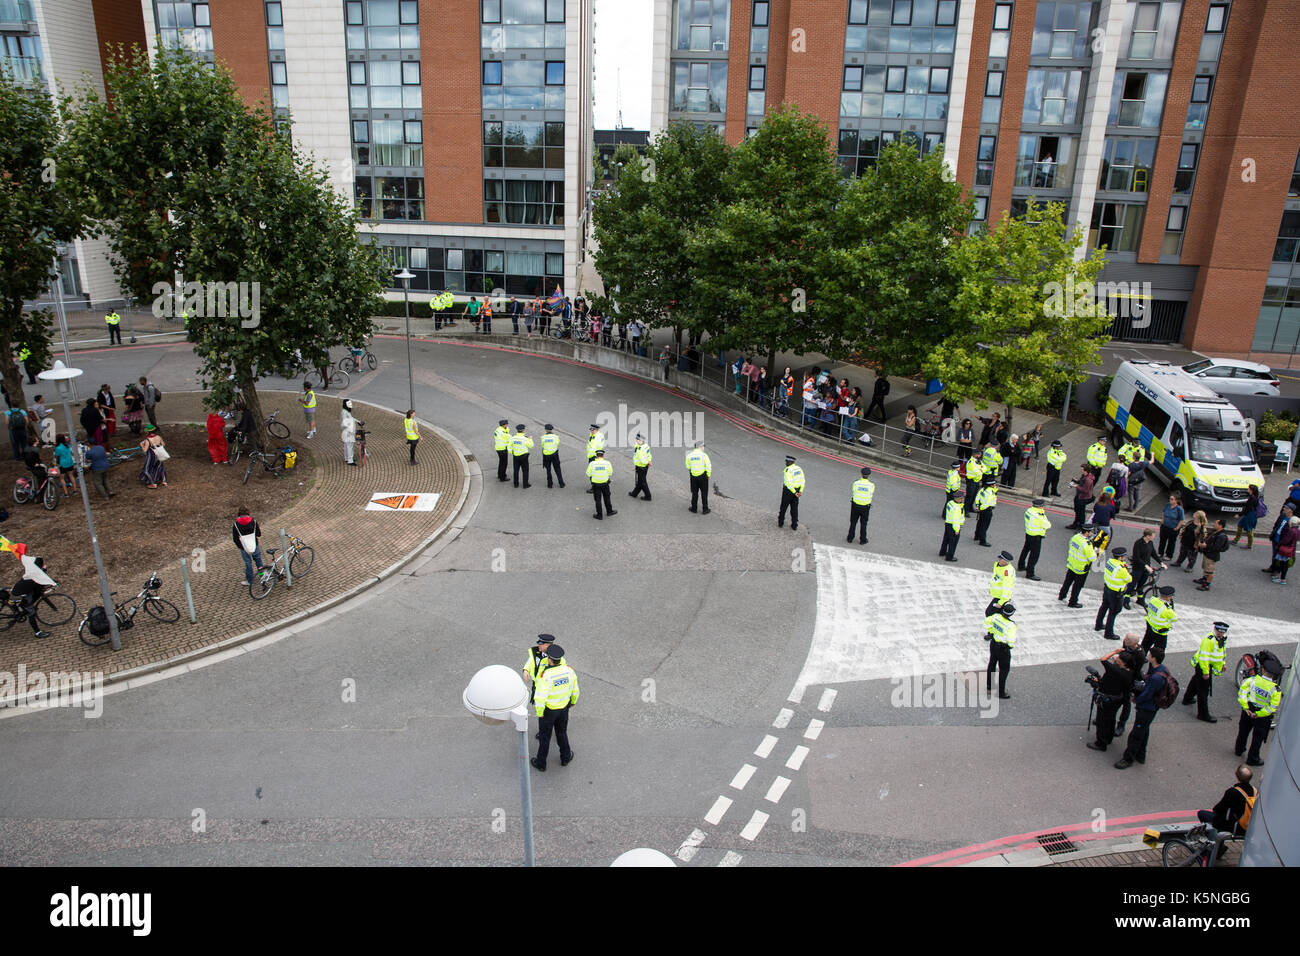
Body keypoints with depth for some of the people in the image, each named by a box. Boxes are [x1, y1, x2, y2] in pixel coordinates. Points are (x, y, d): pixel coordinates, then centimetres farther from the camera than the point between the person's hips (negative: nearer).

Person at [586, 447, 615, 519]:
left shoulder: (592, 463, -13)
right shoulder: (607, 463, -11)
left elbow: (588, 474, -7)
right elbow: (610, 473, -1)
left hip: (595, 484, -1)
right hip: (605, 483, 1)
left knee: (598, 500, 10)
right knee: (606, 498, 20)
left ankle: (599, 515, 18)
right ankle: (609, 511, 34)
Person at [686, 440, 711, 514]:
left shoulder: (689, 455, -1)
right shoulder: (704, 455, -13)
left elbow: (688, 467, 2)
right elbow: (708, 466, -14)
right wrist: (709, 475, -1)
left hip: (693, 476, 3)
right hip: (703, 475, -3)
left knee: (694, 493, 16)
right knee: (704, 493, 9)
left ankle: (694, 509, 23)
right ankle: (705, 509, 14)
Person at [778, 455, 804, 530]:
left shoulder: (788, 470, -20)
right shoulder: (799, 469, 3)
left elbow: (789, 483, -26)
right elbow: (802, 481, 1)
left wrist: (795, 493, -20)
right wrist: (800, 491, -5)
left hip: (788, 490, -6)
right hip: (797, 489, 6)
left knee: (783, 507, 13)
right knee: (794, 509, 12)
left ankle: (780, 523, 26)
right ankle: (794, 526, 13)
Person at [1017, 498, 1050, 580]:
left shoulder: (1029, 510, -4)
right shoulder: (1037, 516, -30)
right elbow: (1048, 525, -16)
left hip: (1028, 533, 9)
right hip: (1036, 537, -9)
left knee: (1025, 549, 26)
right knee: (1034, 555, 1)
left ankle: (1021, 565, 44)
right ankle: (1030, 574, 8)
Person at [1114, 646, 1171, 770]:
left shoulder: (1156, 677, -35)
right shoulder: (1161, 668, -5)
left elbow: (1146, 695, -25)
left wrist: (1135, 700, -7)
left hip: (1147, 708, -10)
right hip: (1151, 707, 10)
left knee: (1136, 734, 3)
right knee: (1144, 731, 24)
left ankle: (1128, 759, 16)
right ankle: (1140, 755, 40)